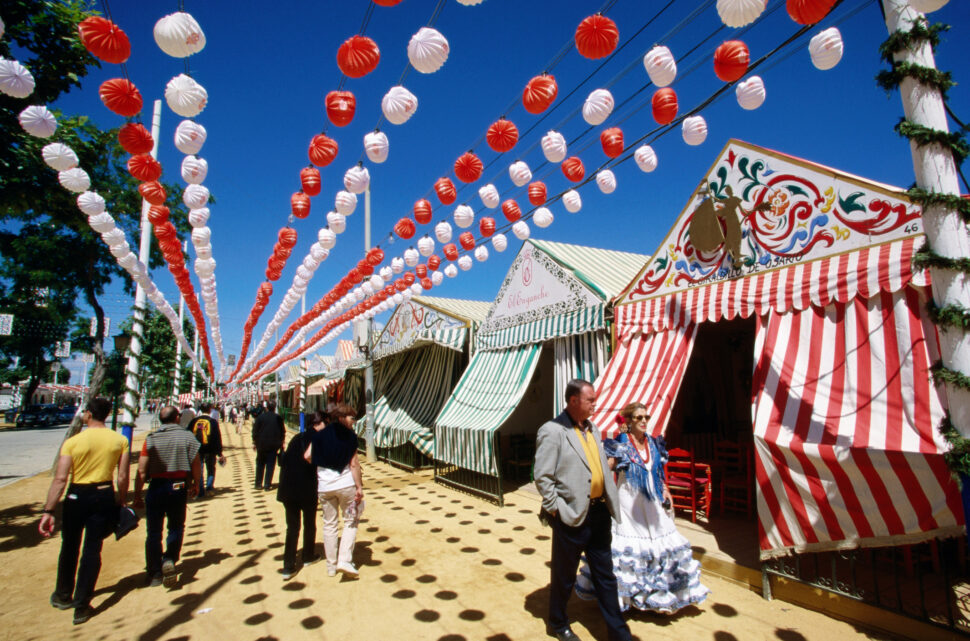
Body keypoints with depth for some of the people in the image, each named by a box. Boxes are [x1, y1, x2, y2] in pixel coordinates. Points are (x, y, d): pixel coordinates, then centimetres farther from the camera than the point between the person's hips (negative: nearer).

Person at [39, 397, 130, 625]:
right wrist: (120, 503, 9)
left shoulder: (72, 442, -11)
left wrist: (48, 511, -10)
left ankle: (63, 595, 38)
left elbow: (60, 479, -14)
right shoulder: (120, 441, -5)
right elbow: (123, 477, -3)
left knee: (69, 546, 20)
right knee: (92, 550, 9)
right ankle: (81, 606, 14)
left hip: (77, 497, -1)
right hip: (104, 496, 1)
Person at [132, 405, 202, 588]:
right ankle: (170, 559, -2)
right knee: (176, 527, 17)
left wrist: (137, 496, 5)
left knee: (153, 532, 11)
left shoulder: (151, 439, -3)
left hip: (156, 488, 0)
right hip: (178, 488, 0)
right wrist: (195, 485, 13)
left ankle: (155, 574, 14)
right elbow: (196, 465, -4)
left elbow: (141, 471, -4)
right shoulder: (187, 436, -5)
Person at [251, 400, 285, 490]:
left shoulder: (260, 417, -5)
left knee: (260, 464, 14)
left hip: (261, 444, 0)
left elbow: (255, 430, -3)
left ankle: (258, 484, 18)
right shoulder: (278, 418, -2)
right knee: (270, 465, 4)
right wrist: (281, 443, 16)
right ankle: (267, 484, 1)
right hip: (274, 445, 0)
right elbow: (283, 432, 4)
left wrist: (254, 442, 7)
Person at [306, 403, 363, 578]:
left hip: (324, 486, 4)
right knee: (350, 521, 11)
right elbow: (354, 464, -9)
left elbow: (308, 456, -1)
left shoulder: (320, 435, 5)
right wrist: (359, 487, -5)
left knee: (329, 524, 14)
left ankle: (331, 566, 21)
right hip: (346, 484, -3)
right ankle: (345, 560, 0)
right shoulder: (349, 436, -6)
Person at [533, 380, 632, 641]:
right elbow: (542, 477, -16)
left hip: (598, 511, 7)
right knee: (564, 576, 13)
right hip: (572, 516, -7)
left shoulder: (592, 428, 9)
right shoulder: (552, 431, -16)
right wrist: (556, 509, -15)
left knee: (605, 575, 17)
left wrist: (608, 501, 10)